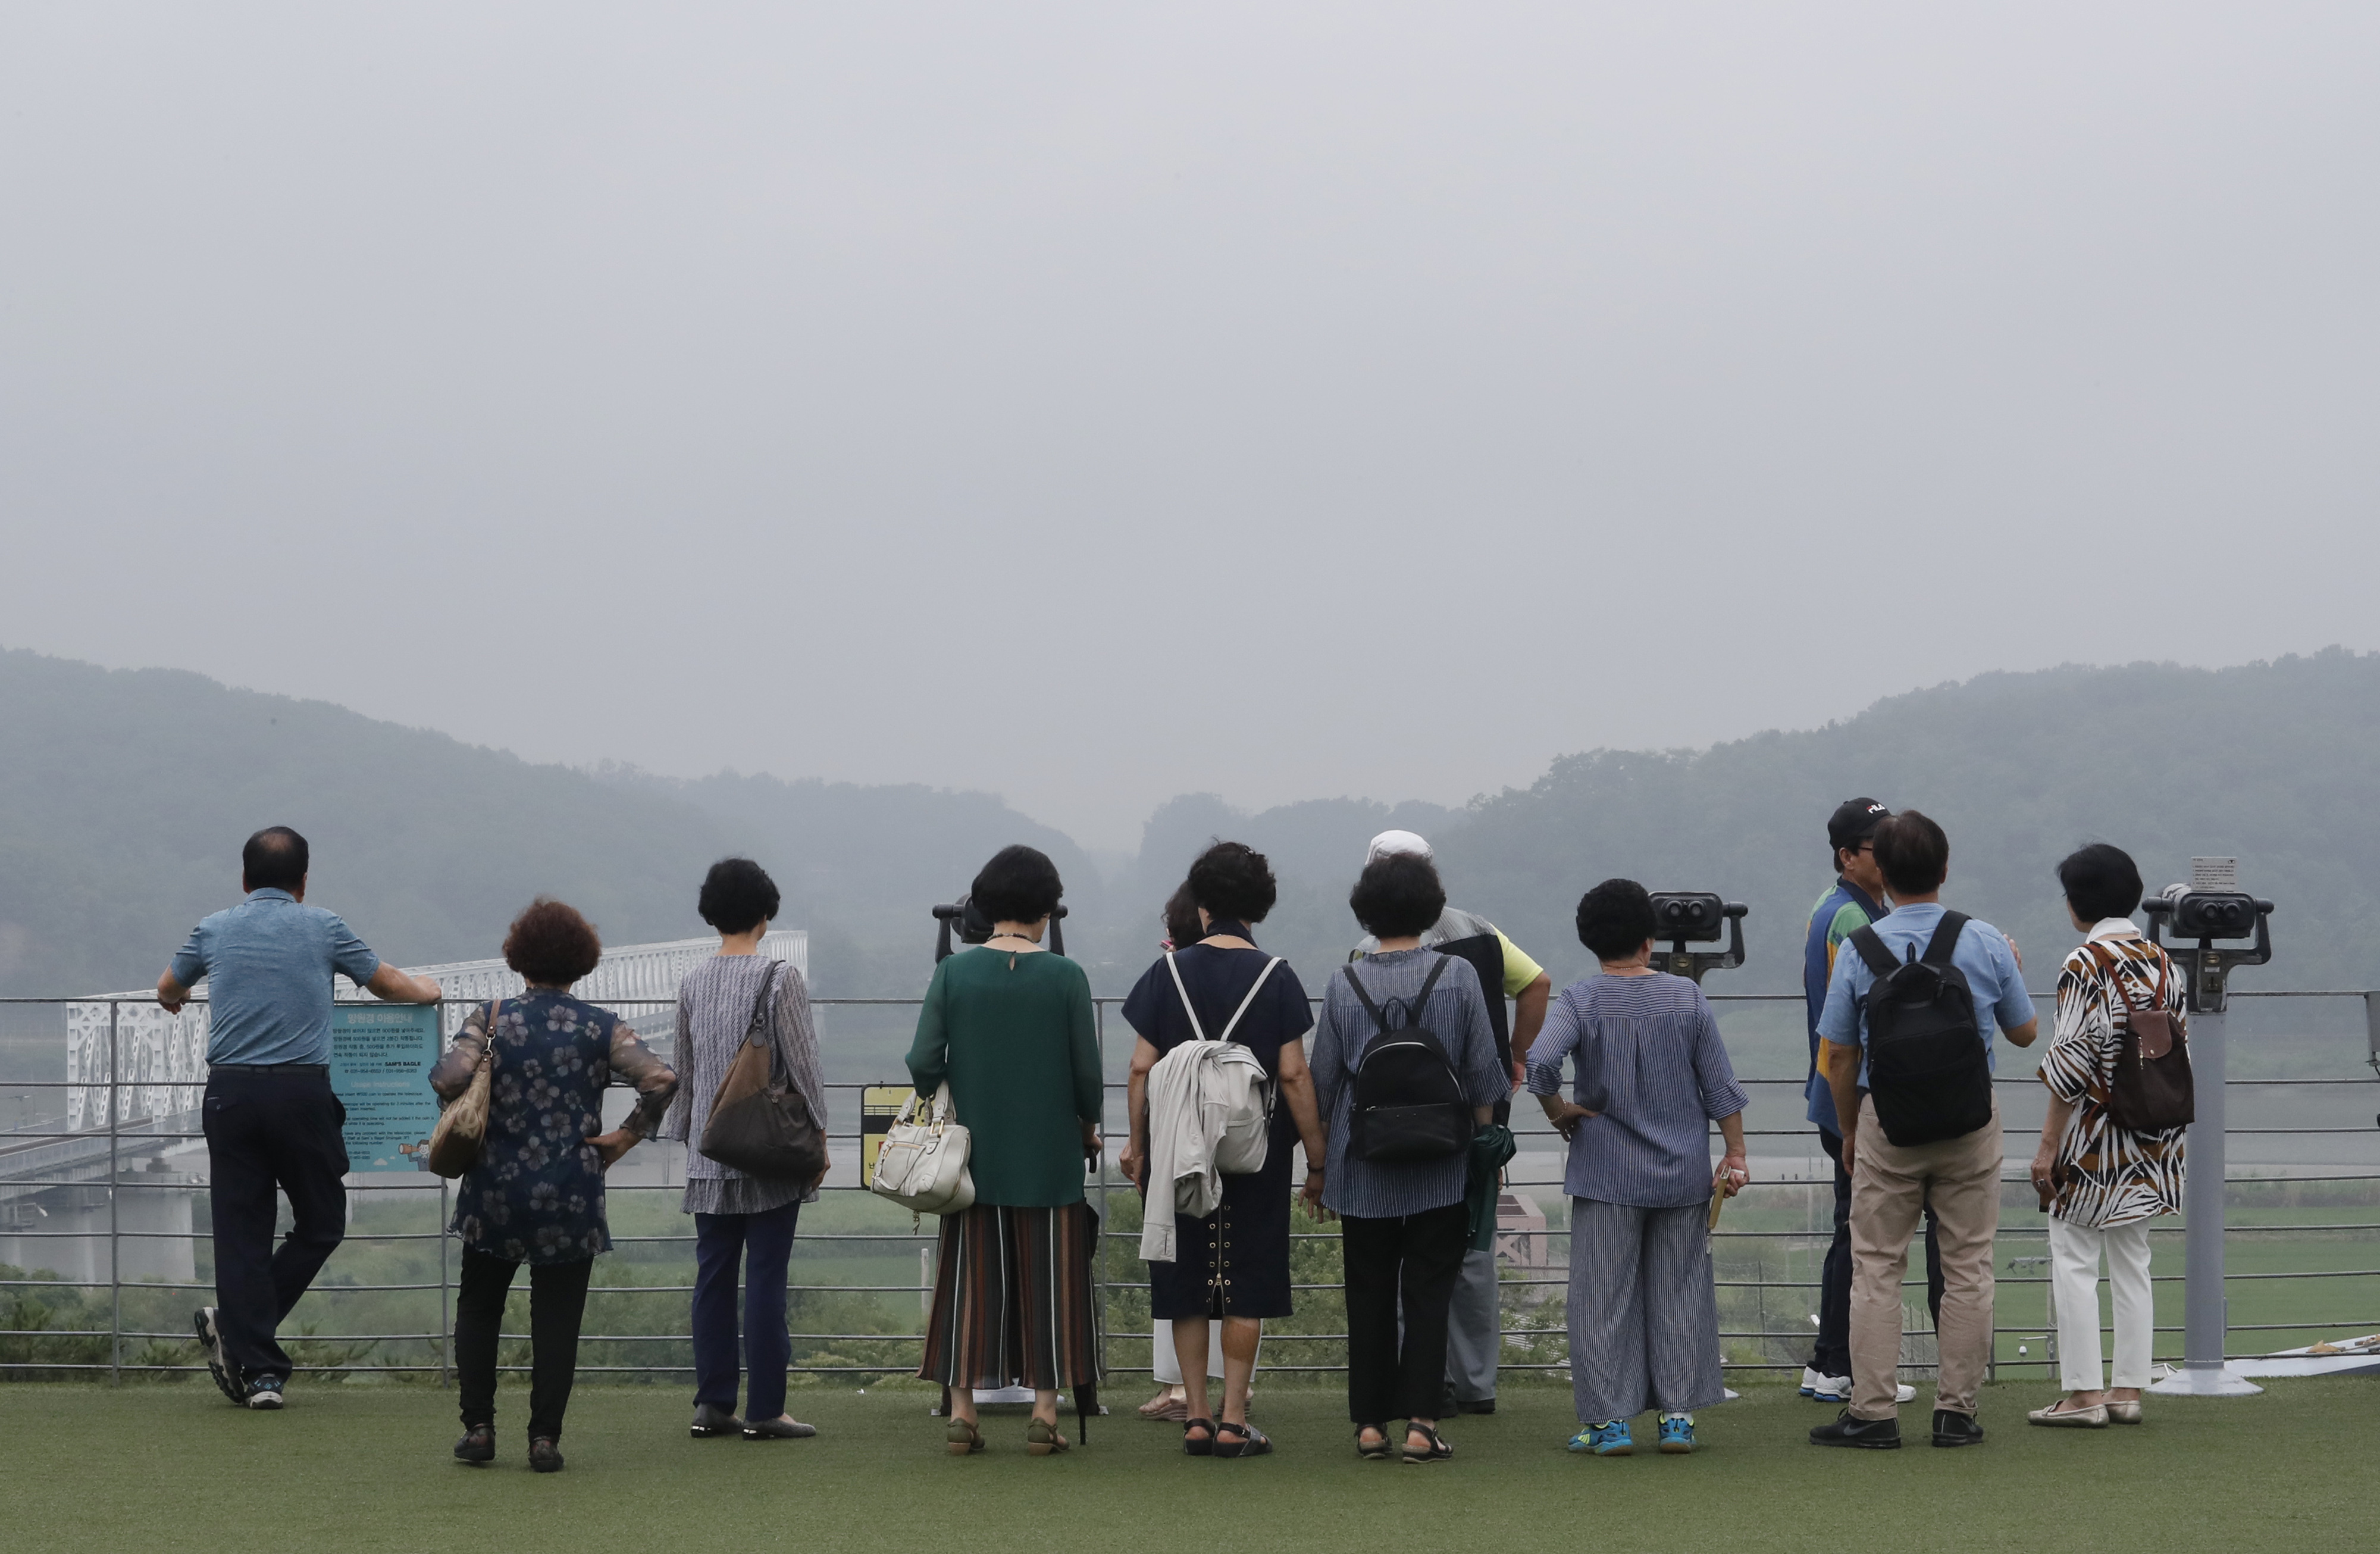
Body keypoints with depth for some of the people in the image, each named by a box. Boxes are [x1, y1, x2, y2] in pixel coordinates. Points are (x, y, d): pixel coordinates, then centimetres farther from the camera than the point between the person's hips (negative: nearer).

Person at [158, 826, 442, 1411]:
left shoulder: (213, 930, 12)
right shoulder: (322, 927, 6)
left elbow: (168, 991, 30)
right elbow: (391, 985, 18)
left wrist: (174, 998, 55)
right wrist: (427, 989, 41)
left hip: (230, 1093, 2)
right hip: (302, 1092, -2)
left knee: (241, 1232, 4)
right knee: (320, 1223, 12)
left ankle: (257, 1370, 0)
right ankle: (234, 1328, 3)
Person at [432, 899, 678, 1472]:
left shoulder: (490, 1018, -2)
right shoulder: (601, 1027, -1)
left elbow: (448, 1077, -16)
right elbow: (661, 1079, -14)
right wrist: (628, 1135, -2)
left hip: (496, 1189, 0)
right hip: (571, 1196, 0)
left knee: (479, 1307, 16)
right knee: (557, 1317, 6)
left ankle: (478, 1428, 13)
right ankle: (545, 1438, 2)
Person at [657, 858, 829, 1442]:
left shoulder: (693, 983, 7)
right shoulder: (779, 978, -9)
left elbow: (684, 1070, 14)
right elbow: (802, 1065, -9)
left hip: (710, 1155, 5)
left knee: (713, 1277, 8)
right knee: (765, 1278, -3)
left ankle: (712, 1405, 10)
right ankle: (764, 1409, -2)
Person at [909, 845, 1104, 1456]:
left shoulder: (954, 973, -2)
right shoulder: (1066, 977, -5)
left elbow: (924, 1062, -5)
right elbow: (1087, 1070, -5)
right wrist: (1088, 1127, 13)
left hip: (972, 1153, 1)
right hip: (1051, 1155, -1)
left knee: (971, 1279, 8)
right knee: (1048, 1278, 6)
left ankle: (962, 1410, 7)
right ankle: (1045, 1410, 4)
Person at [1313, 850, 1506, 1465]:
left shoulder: (1344, 986, -2)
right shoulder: (1458, 976, -4)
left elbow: (1322, 1084, 4)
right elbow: (1483, 1074, -1)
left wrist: (1319, 1165, 13)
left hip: (1363, 1171, 1)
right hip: (1440, 1171, -1)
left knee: (1368, 1297, 8)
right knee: (1428, 1295, 4)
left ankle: (1370, 1424, 10)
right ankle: (1420, 1421, -2)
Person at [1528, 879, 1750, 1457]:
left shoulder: (1580, 1002, -7)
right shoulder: (1688, 998, 1)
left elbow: (1540, 1063, -23)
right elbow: (1720, 1086, 2)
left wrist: (1557, 1111, -6)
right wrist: (1735, 1155, 8)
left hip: (1606, 1176, -2)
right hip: (1684, 1175, 2)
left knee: (1605, 1299, 3)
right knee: (1680, 1294, 9)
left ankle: (1611, 1420, 3)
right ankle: (1679, 1415, 9)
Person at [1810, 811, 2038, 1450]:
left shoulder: (1860, 950, -5)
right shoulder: (1987, 943, -3)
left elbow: (1839, 1057, -1)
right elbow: (2025, 1033, 9)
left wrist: (1850, 1129, 13)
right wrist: (2014, 973, 27)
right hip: (1971, 1121, 1)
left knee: (1877, 1267, 4)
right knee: (1967, 1266, 7)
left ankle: (1873, 1411, 3)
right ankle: (1956, 1410, 8)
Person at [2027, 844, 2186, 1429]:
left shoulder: (2084, 966, -13)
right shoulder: (2164, 964, 7)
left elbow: (2070, 1064, -16)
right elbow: (2180, 1054, 10)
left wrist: (2048, 1145, -11)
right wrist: (2170, 1133, 18)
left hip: (2093, 1136, -7)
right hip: (2151, 1141, 7)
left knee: (2074, 1264, 0)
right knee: (2132, 1264, 12)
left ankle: (2083, 1394, -1)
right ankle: (2129, 1390, 14)